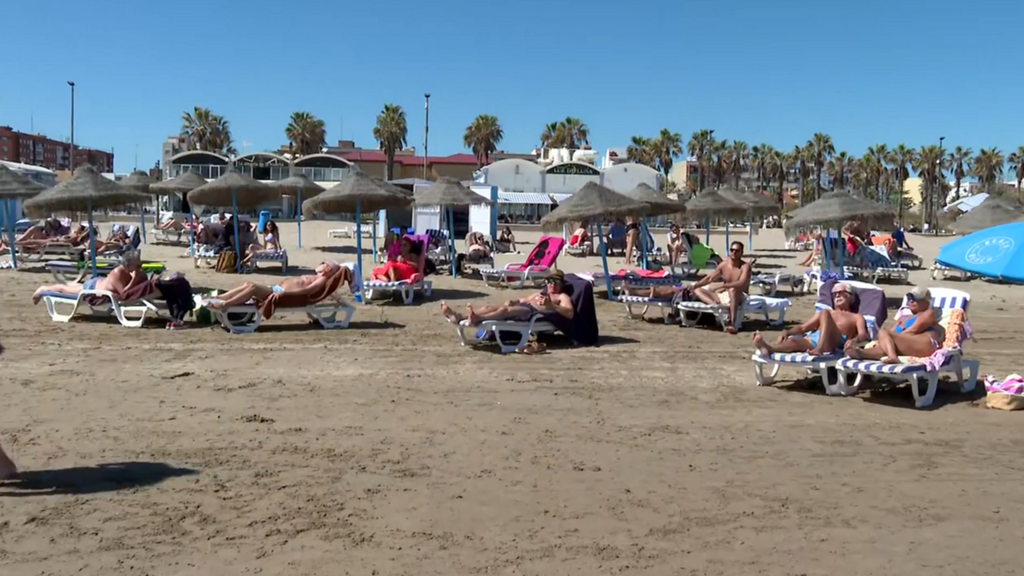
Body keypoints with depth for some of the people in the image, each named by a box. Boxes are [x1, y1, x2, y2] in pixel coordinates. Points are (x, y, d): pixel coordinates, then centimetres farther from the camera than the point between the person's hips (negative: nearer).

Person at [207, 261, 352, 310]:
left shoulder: (321, 280, -7)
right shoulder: (315, 277, 22)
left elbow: (306, 290, -20)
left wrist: (284, 293, -27)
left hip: (281, 293, -9)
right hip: (276, 288, 9)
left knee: (253, 287, -22)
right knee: (248, 284, -1)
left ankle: (224, 304, -23)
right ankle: (217, 298, -5)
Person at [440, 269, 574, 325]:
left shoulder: (562, 297, 15)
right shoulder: (541, 293, 39)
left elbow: (570, 313, -5)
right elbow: (523, 300, 38)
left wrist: (551, 305, -21)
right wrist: (514, 301, 12)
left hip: (535, 313, -8)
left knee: (506, 309, -35)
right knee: (488, 307, -11)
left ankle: (477, 319, -59)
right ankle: (458, 317, -29)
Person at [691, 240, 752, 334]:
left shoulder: (745, 266, -11)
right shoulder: (724, 264, 6)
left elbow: (741, 283, -28)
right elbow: (710, 278, 11)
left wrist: (722, 286, -36)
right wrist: (696, 284, -6)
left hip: (739, 297, -6)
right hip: (723, 296, 7)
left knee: (733, 289, -41)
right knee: (697, 290, -6)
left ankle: (732, 322, -42)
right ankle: (715, 305, -37)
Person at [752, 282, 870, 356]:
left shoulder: (856, 317, 28)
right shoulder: (823, 314, 40)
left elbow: (863, 335, 7)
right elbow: (803, 327, 28)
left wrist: (854, 340, -19)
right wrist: (787, 331, 5)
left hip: (836, 343, -3)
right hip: (814, 339, 3)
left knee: (825, 313, -29)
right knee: (794, 340, -31)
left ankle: (819, 349, -51)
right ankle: (768, 349, -63)